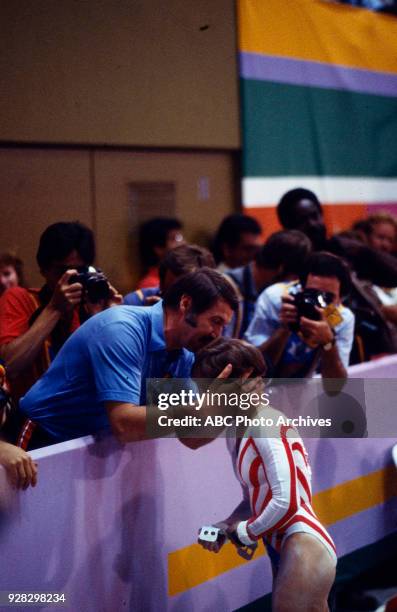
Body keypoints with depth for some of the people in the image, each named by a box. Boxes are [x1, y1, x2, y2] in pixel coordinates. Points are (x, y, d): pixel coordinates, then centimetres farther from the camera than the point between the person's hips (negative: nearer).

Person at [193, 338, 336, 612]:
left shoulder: (267, 426, -17)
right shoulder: (236, 434, 10)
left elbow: (287, 502, -24)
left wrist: (247, 533, -10)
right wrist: (224, 528, 2)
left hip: (305, 549, -9)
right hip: (281, 550, 9)